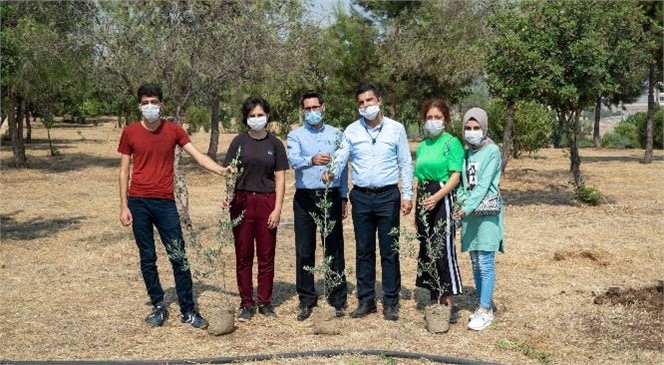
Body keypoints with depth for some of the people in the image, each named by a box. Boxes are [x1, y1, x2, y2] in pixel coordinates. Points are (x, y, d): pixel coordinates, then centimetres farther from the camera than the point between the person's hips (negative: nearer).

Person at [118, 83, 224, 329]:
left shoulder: (173, 130, 3)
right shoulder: (130, 132, 2)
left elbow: (198, 156, -3)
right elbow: (124, 171, 4)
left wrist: (224, 171, -19)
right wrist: (124, 206, -1)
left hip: (165, 202, 0)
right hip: (138, 202, 0)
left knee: (178, 257, -3)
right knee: (147, 258, 6)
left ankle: (188, 311, 4)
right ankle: (158, 307, 19)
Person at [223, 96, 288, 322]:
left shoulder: (274, 144, 5)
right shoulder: (239, 142, 4)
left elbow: (280, 179, 5)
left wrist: (277, 209, -4)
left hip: (267, 202, 1)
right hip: (242, 202, 0)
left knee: (266, 255, 5)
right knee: (243, 256, 4)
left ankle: (265, 302, 17)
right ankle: (246, 303, 13)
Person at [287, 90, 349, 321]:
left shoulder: (336, 135, 11)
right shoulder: (295, 136, 4)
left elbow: (343, 167, 12)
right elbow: (293, 160, -16)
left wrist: (344, 197, 6)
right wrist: (312, 160, -37)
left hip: (331, 196, 1)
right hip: (305, 198, -1)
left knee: (335, 249, 4)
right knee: (304, 251, 3)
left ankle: (338, 299, 13)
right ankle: (306, 300, 14)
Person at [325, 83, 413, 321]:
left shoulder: (396, 129, 1)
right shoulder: (352, 131, 5)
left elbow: (405, 164, 2)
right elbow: (341, 157, -3)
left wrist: (407, 195, -3)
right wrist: (332, 172, -25)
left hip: (388, 196, -2)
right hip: (361, 196, 2)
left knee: (389, 250, 2)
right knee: (364, 250, 9)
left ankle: (390, 302, 11)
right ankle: (366, 300, 18)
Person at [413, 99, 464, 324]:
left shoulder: (452, 143, -4)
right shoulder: (422, 145, 14)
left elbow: (455, 176, -12)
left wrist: (437, 196, -26)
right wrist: (416, 207, 14)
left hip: (443, 198, -7)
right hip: (424, 200, 7)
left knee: (443, 248, -9)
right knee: (427, 249, 8)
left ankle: (449, 303, -3)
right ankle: (435, 298, 18)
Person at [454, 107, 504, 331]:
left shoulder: (492, 151, -7)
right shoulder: (466, 153, 12)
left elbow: (484, 185, -16)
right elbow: (463, 183, 12)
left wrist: (468, 207, -25)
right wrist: (461, 204, -4)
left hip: (487, 213, -7)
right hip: (469, 213, 7)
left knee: (486, 263, -6)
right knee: (476, 264, 10)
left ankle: (485, 311, -2)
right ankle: (485, 306, 19)